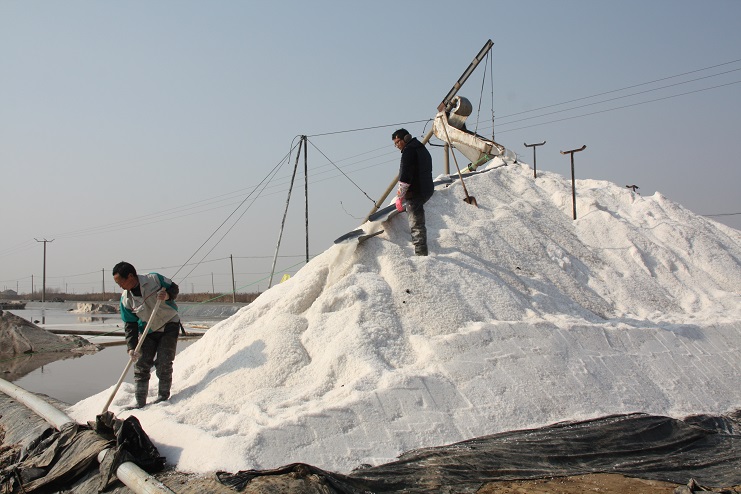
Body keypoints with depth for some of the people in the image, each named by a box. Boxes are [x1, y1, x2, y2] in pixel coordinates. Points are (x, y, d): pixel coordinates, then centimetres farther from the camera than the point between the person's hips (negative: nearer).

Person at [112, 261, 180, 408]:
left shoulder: (154, 279, -17)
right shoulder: (125, 299, -8)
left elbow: (174, 289, -3)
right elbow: (130, 325, -5)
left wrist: (167, 295, -26)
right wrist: (131, 347, -14)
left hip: (169, 325, -3)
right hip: (148, 331, 3)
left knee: (163, 363, -10)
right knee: (141, 364, -3)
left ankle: (163, 396, 5)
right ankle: (140, 403, 5)